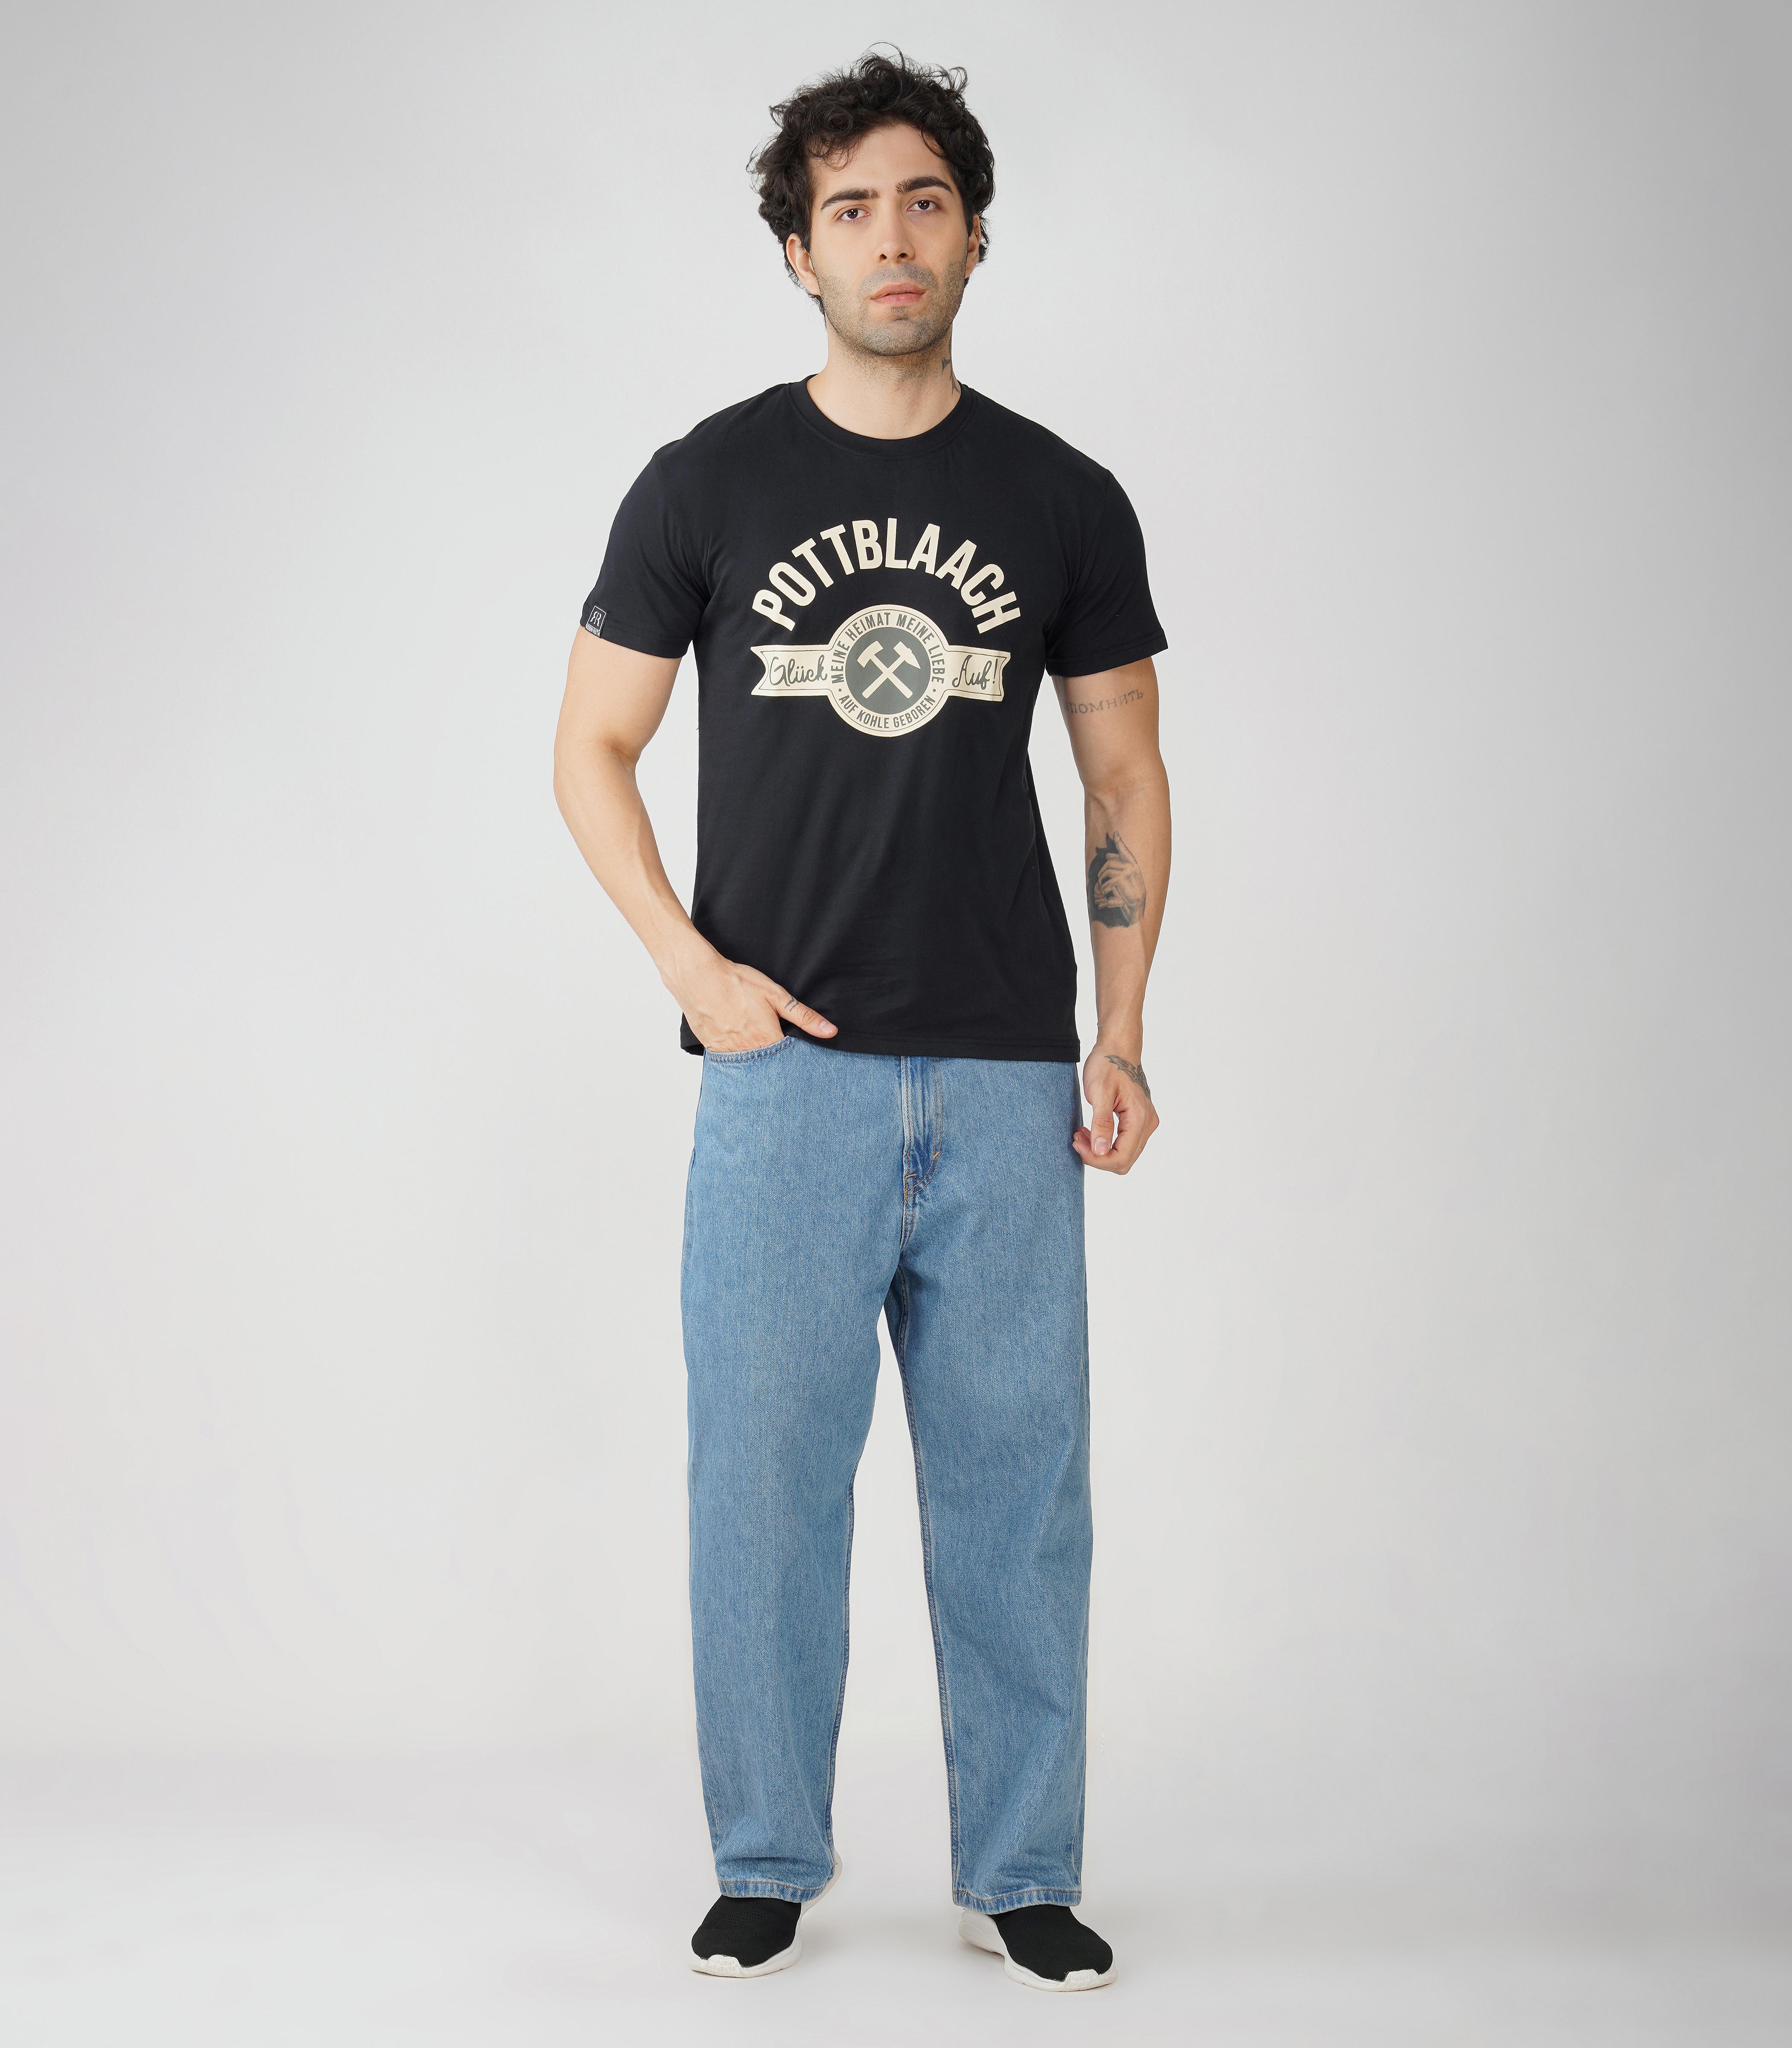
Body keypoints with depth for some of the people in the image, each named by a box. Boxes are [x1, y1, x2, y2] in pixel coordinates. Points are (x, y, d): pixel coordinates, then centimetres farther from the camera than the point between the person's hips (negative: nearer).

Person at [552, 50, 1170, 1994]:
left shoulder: (1065, 502, 6)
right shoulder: (708, 485, 3)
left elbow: (1127, 780, 11)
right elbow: (591, 748, 8)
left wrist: (1120, 1038, 2)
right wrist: (693, 966, -5)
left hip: (1005, 1078, 1)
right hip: (786, 1064, -1)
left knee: (1015, 1483, 6)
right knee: (764, 1474, 3)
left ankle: (1020, 1872, 19)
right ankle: (767, 1867, 19)